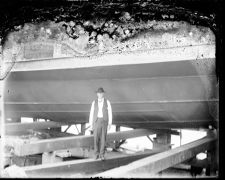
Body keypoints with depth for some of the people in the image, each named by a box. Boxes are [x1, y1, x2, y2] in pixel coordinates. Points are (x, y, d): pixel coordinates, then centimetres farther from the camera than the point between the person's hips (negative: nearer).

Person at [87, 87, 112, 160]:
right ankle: (97, 154, 12)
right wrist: (90, 125, 0)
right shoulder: (94, 102, 3)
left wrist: (110, 124, -9)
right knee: (96, 138, -2)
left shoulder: (107, 102, 0)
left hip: (104, 122, -1)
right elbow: (91, 114, 4)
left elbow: (110, 114, -1)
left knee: (103, 139, -1)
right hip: (96, 122, 1)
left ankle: (102, 154, 9)